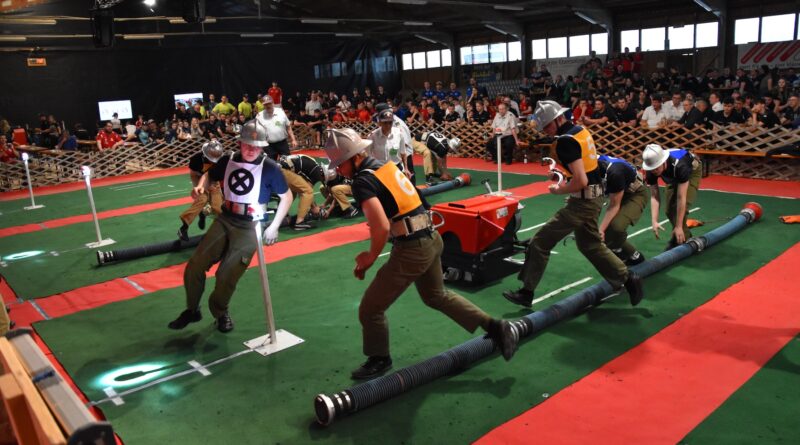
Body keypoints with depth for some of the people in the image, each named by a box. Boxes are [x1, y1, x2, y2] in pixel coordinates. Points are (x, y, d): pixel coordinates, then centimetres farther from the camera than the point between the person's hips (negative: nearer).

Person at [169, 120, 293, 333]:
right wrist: (200, 186, -3)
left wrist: (273, 227, -6)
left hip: (250, 227, -5)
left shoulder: (270, 168, -12)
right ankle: (192, 310, 22)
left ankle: (220, 312, 21)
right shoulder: (228, 160, 2)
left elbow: (287, 197, -4)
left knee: (227, 275, -10)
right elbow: (209, 175, 20)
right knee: (194, 266, -2)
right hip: (225, 220, 5)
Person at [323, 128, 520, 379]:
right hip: (430, 238, 10)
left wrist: (370, 258, -8)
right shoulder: (385, 165, 11)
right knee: (437, 296, 30)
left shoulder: (362, 181, -16)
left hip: (412, 249, -10)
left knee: (370, 309, 6)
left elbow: (382, 228, -27)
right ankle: (496, 328, 31)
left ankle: (379, 360, 29)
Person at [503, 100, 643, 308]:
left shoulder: (566, 141, -21)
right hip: (593, 197, 10)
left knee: (539, 243, -2)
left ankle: (527, 293, 6)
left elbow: (580, 181, -25)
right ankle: (627, 278, 27)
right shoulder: (581, 130, 8)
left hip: (582, 201, -10)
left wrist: (558, 190, -11)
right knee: (589, 244, 26)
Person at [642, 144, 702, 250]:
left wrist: (679, 227, -40)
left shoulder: (679, 166, -45)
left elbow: (681, 198, -42)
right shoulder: (651, 169, -32)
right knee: (669, 209, 1)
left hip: (692, 171, -5)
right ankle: (685, 236, 24)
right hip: (673, 177, 5)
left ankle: (679, 241, -7)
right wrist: (654, 221, -38)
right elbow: (654, 196, -27)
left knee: (682, 206, -21)